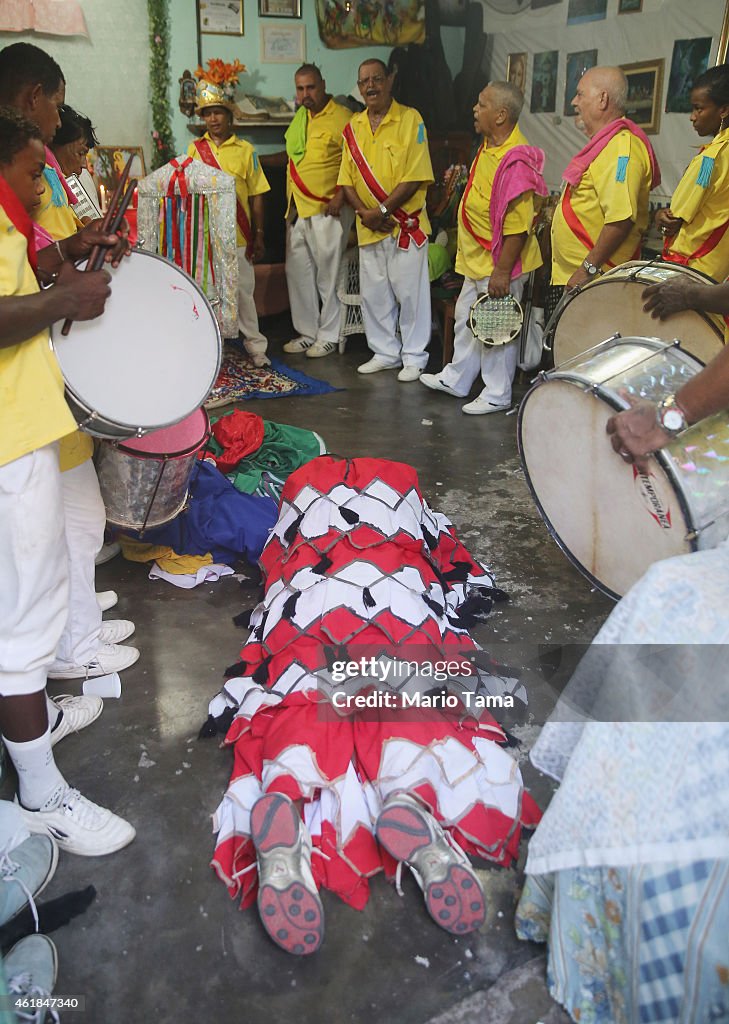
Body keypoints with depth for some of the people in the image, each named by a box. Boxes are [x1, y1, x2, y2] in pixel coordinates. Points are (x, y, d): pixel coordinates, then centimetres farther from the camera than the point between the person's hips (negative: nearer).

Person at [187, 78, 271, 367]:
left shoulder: (245, 150, 4)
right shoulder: (194, 149, 8)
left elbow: (256, 195, 4)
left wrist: (258, 234, 1)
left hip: (237, 234, -1)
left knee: (243, 290, 3)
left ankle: (256, 346, 11)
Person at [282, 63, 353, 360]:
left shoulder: (342, 118, -8)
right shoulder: (300, 117, 15)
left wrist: (340, 197, -21)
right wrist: (290, 200, 16)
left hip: (327, 210, -8)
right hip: (297, 209, 8)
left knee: (328, 274, -2)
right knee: (297, 271, 10)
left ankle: (329, 335, 9)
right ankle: (307, 331, 22)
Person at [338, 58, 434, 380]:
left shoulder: (410, 119, -6)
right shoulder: (353, 127, 11)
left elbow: (415, 177, -13)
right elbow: (347, 179, 9)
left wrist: (382, 211, -17)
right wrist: (363, 212, -8)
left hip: (406, 223, -5)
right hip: (368, 227, 6)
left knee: (410, 292, 0)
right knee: (373, 293, 11)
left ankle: (414, 358, 11)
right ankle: (385, 353, 25)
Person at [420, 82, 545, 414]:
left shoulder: (515, 160, -23)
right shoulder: (488, 147, 8)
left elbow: (517, 226, -26)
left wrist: (502, 271, -25)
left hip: (498, 264, -10)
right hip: (476, 260, 10)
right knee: (466, 320, 20)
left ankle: (497, 395, 16)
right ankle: (456, 379, 36)